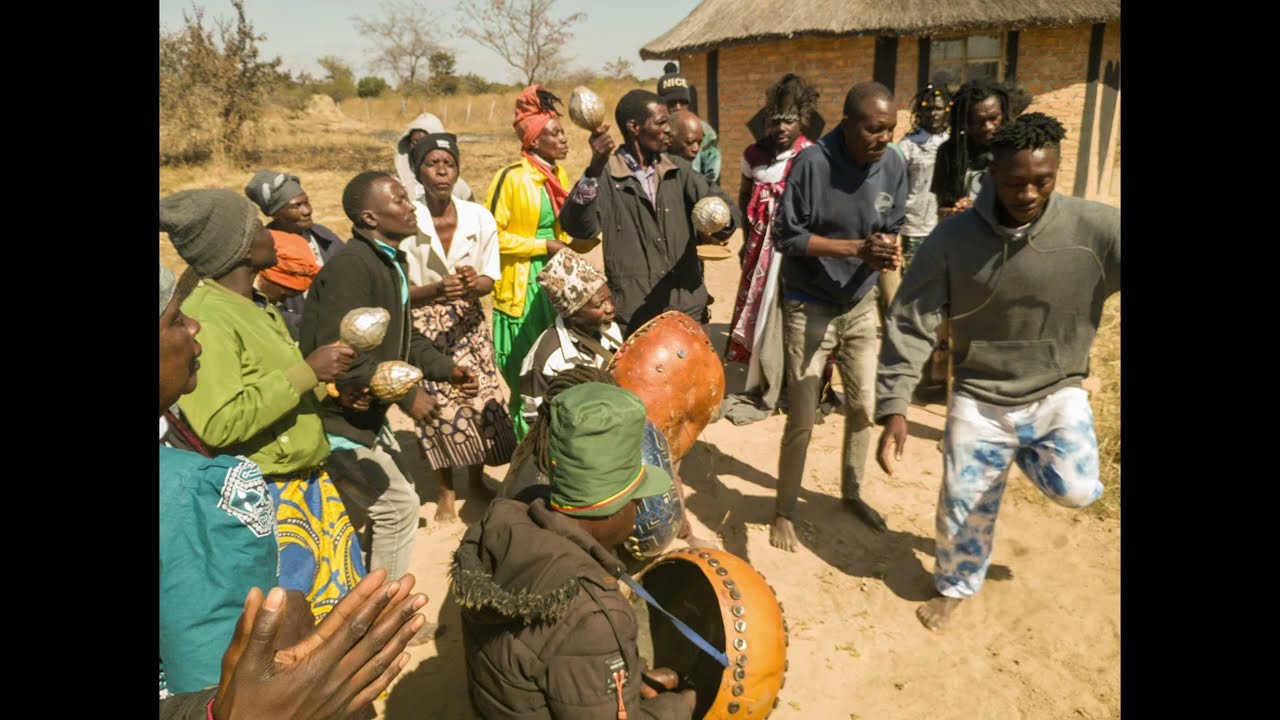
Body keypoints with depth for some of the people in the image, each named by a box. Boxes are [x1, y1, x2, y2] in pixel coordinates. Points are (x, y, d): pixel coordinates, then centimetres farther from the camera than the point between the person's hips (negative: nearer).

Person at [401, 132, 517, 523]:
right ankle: (445, 492, 21)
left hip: (468, 322, 3)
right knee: (438, 409, 0)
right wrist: (437, 289, -29)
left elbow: (490, 280, 0)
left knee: (480, 402, 3)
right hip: (423, 326, -2)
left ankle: (477, 480, 28)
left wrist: (473, 284, -23)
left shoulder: (480, 217, -6)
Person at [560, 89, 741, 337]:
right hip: (633, 313, -4)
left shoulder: (678, 169, 9)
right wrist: (594, 169, -32)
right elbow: (579, 228, -19)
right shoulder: (606, 175, -5)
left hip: (687, 308, 4)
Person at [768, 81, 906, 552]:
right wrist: (857, 248, -27)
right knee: (801, 421, 0)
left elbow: (892, 228, 2)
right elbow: (787, 237, -19)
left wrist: (887, 248, -22)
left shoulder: (893, 166, -7)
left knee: (863, 407, 15)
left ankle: (852, 493, 38)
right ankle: (783, 512, 19)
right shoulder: (812, 163, -21)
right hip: (809, 308, -5)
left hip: (860, 306, 5)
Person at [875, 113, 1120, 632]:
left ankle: (1024, 453, 19)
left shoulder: (1098, 228, -16)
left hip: (1057, 393, 1)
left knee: (1076, 490, -18)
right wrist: (894, 408, -18)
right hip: (980, 400, 0)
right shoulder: (954, 237, -16)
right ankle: (955, 586, 39)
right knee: (963, 508, 8)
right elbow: (910, 324, -13)